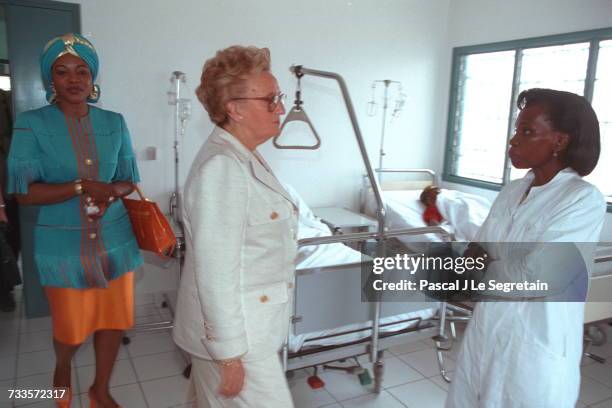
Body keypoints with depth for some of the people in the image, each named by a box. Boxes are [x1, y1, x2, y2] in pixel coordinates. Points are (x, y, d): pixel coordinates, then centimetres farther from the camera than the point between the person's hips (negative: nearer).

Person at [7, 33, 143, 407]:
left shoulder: (114, 123, 2)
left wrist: (109, 192, -17)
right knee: (71, 328, 13)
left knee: (114, 320, 12)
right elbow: (24, 191, -13)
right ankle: (62, 368, 49)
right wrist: (83, 186, -23)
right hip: (63, 246, -2)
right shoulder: (31, 123, -7)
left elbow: (130, 181, 4)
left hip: (114, 241, 3)